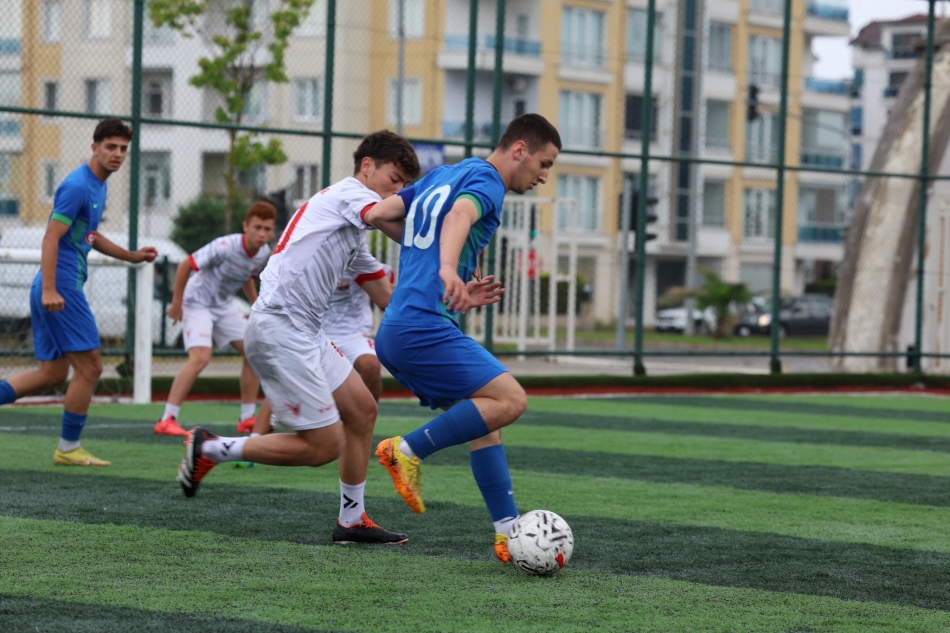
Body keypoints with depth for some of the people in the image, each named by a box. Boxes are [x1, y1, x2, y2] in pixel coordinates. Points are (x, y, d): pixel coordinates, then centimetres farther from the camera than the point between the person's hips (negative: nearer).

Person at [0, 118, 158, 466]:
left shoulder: (98, 186, 16)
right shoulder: (78, 186, -14)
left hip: (56, 291, 10)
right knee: (89, 367, -3)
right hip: (61, 287, -10)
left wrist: (131, 256, 23)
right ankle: (68, 449, 6)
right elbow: (51, 237, -21)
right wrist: (49, 290, -28)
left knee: (53, 373, 12)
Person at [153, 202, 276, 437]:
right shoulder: (224, 247, -29)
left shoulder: (264, 252, -7)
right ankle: (167, 420, -21)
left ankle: (247, 418, 12)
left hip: (224, 305, 8)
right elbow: (185, 265, -21)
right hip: (197, 301, -8)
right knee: (200, 357, -24)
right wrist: (176, 303, -15)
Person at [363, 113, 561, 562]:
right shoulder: (486, 180, -6)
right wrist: (448, 269, -48)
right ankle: (409, 450, -12)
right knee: (510, 400, -15)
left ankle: (509, 533, 5)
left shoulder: (441, 176, 21)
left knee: (484, 421, 9)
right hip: (424, 327, -10)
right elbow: (460, 215, -29)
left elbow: (377, 215, 18)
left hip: (396, 330, 10)